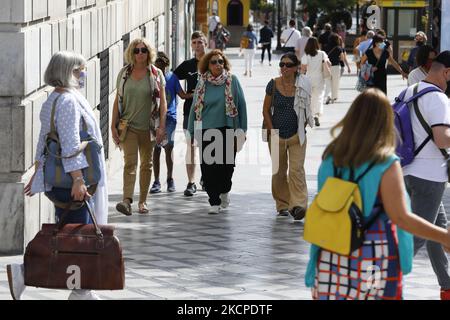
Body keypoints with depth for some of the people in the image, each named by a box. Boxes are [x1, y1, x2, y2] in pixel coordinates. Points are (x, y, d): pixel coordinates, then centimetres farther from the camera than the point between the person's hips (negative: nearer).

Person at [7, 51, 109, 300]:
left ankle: (81, 293, 17)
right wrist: (78, 180, -25)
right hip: (69, 180, -11)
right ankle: (22, 272, -8)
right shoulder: (68, 101, -16)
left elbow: (43, 142, 21)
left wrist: (37, 174, 24)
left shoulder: (55, 100, 16)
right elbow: (70, 144, -23)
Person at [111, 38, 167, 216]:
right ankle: (127, 200, -25)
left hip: (148, 127, 1)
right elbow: (118, 101, 7)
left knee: (146, 164, 9)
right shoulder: (124, 73, 5)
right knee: (130, 162, -13)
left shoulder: (156, 74, 1)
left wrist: (162, 126, -8)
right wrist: (113, 125, 2)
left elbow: (163, 102, 0)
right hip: (128, 126, 0)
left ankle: (143, 201, 19)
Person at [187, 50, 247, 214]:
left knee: (227, 163, 5)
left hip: (228, 129, -1)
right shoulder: (202, 83, 6)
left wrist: (242, 128, -2)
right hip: (207, 131, 1)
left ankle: (224, 191, 35)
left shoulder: (232, 81, 1)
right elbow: (195, 107, 10)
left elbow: (241, 104, 3)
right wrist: (192, 130, 7)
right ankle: (214, 202, 3)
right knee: (208, 166, -4)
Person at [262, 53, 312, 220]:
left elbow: (307, 110, 11)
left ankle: (298, 205, -19)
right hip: (277, 135, 1)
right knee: (279, 172, 10)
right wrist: (272, 131, -4)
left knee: (296, 169, -13)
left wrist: (302, 128, 3)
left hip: (297, 135, -1)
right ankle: (282, 205, 22)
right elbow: (266, 110, 3)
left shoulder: (303, 86, -2)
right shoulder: (273, 84, -3)